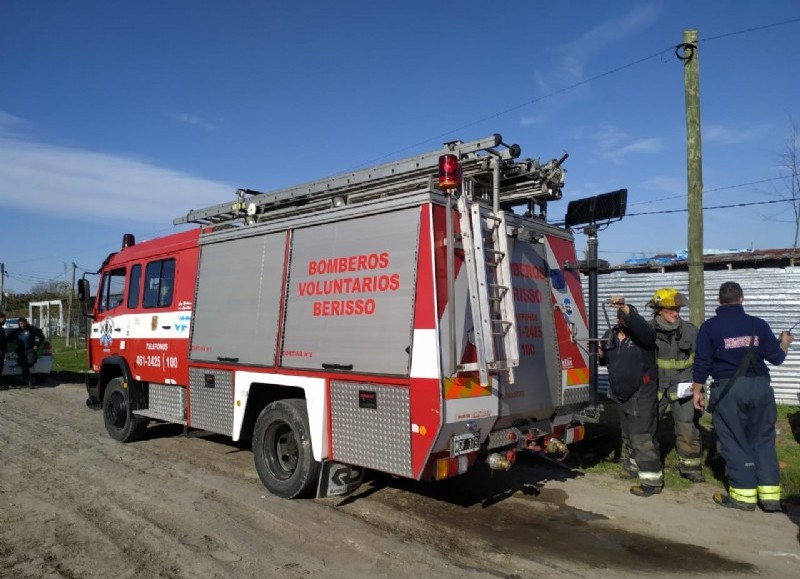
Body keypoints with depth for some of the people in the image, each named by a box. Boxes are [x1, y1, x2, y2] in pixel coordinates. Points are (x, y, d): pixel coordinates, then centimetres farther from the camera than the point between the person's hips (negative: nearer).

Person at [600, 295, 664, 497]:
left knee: (642, 436, -9)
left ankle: (652, 480, 0)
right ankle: (632, 467, 39)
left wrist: (625, 307, -52)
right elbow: (605, 360, 17)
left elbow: (641, 325, -39)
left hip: (642, 395, -8)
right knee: (627, 434, 21)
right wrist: (600, 353, -6)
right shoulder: (611, 335, 5)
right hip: (623, 395, 8)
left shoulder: (642, 334, -14)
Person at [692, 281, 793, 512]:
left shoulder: (709, 327, -4)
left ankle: (744, 495, 13)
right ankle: (770, 495, 15)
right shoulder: (758, 324, 2)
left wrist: (697, 391, 7)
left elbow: (702, 363, -4)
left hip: (728, 389, -3)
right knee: (763, 440, 13)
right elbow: (776, 357, 8)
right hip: (760, 387, 3)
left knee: (734, 442, 7)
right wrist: (785, 342, 29)